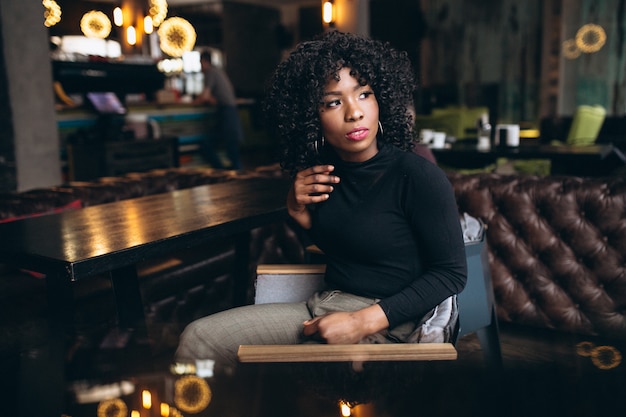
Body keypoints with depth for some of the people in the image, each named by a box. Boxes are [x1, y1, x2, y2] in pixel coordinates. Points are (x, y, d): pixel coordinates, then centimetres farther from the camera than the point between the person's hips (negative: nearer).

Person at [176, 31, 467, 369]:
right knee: (197, 338, -4)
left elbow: (452, 273, -13)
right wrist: (297, 209, -1)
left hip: (387, 326, -6)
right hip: (322, 310, 6)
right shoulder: (322, 171, 4)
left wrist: (363, 322, -20)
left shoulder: (418, 176, -15)